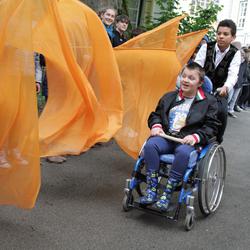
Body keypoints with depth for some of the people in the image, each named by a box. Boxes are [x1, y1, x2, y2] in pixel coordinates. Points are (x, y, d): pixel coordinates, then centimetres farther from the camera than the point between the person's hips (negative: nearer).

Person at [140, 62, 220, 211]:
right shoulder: (169, 97, 20)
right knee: (150, 144, -28)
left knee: (183, 152, -38)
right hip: (166, 137, 4)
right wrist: (156, 126, 2)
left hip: (188, 141, -3)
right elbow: (156, 115, 25)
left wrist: (196, 136, -15)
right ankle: (152, 190, -23)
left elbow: (212, 126, 2)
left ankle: (167, 195, -27)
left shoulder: (209, 101, 8)